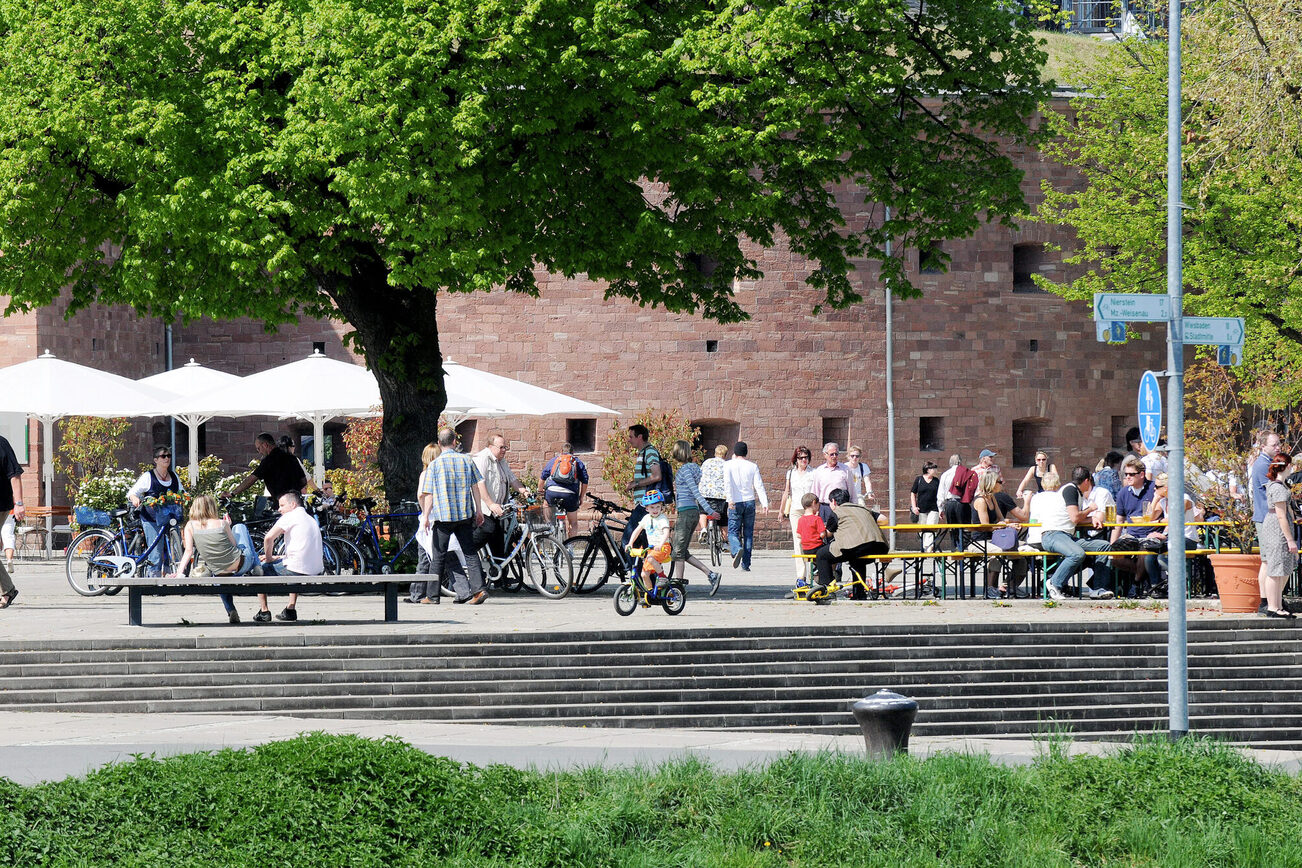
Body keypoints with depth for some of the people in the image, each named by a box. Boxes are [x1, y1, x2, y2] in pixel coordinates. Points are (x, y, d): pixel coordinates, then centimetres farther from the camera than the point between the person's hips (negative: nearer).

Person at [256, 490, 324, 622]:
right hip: (317, 572, 8)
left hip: (297, 570, -8)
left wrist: (269, 558, 1)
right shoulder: (311, 520, 22)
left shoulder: (290, 516, -5)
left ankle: (263, 611, 15)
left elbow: (268, 538, -16)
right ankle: (291, 610, 34)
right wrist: (278, 557, 24)